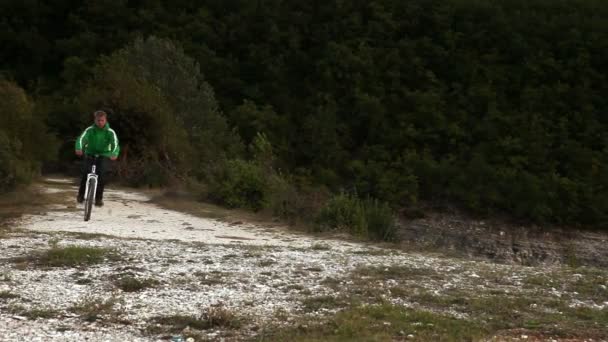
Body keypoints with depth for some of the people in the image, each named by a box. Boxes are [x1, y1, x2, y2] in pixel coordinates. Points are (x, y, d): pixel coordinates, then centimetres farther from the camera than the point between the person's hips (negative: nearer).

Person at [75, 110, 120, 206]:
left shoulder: (110, 132, -11)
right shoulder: (90, 130, -10)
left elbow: (115, 144, -25)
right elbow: (81, 139, -26)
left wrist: (114, 154, -48)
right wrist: (79, 148, -50)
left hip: (103, 156, 0)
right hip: (90, 155, 0)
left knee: (101, 174, -22)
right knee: (86, 173, -20)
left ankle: (99, 198, -8)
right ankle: (81, 194, 4)